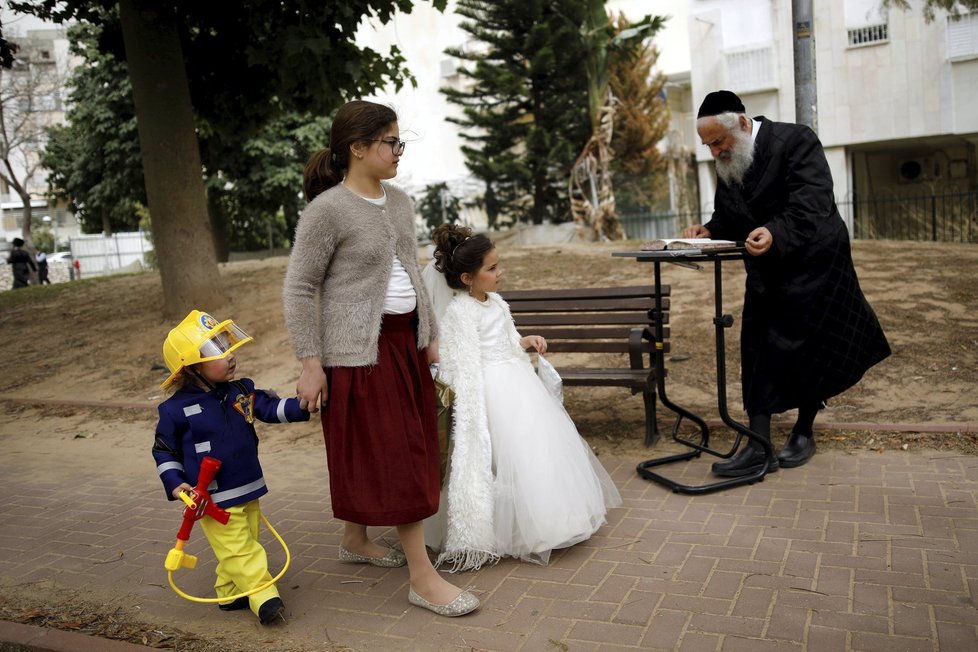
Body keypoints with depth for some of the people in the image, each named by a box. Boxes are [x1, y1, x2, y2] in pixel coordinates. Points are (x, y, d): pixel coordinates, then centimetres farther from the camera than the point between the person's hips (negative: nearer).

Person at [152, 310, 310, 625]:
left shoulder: (241, 390, 0)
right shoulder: (176, 409, -12)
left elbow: (270, 408, 0)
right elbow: (164, 451, -2)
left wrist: (301, 406, -16)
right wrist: (174, 483, -10)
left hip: (248, 490, 6)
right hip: (214, 498, -6)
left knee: (245, 541, 17)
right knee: (239, 550, -5)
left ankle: (229, 591, 34)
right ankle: (264, 596, -1)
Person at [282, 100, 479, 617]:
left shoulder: (399, 202, 10)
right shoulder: (327, 210, -13)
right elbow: (298, 288, -12)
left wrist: (430, 337, 16)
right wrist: (311, 363, -15)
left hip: (405, 341, 8)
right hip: (359, 349, -8)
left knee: (375, 454, 16)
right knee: (395, 456, -4)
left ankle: (355, 540, 36)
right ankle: (423, 577, 5)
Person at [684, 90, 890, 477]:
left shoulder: (796, 141, -15)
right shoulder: (726, 163, 5)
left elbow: (811, 206, -27)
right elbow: (727, 219, 12)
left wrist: (776, 233, -43)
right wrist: (707, 232, -9)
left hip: (811, 265, -6)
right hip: (765, 271, 6)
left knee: (804, 350, 3)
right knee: (757, 353, -2)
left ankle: (803, 433, 24)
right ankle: (758, 447, -1)